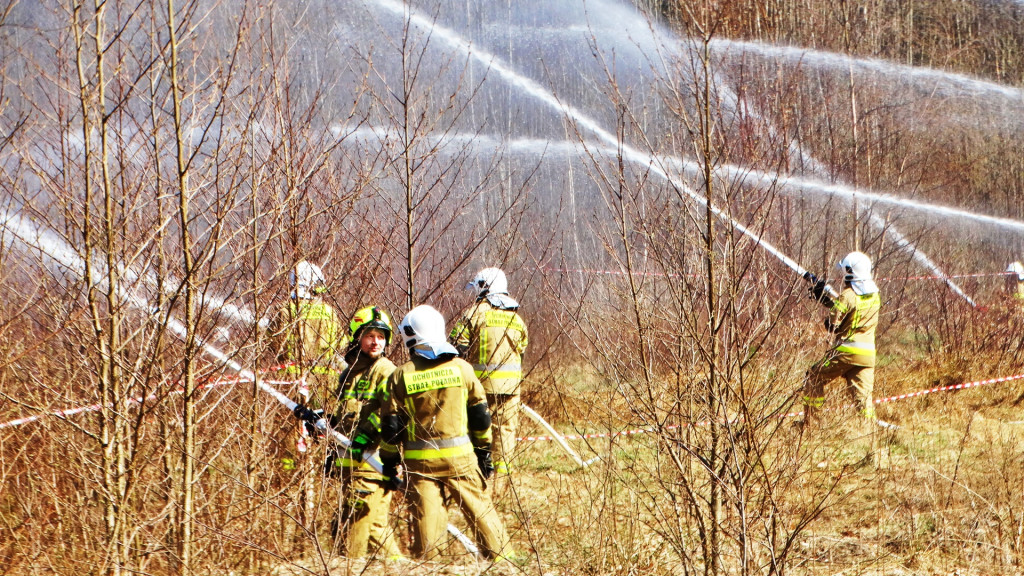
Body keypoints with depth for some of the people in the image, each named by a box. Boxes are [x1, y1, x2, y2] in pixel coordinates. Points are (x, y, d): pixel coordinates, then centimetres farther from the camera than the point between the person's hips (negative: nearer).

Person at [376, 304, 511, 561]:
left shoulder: (401, 376, -3)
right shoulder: (461, 368, 0)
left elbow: (391, 426, -1)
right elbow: (480, 415, 6)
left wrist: (390, 463, 9)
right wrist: (484, 453, 16)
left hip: (420, 462, -1)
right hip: (461, 457, 1)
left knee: (425, 519, 2)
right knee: (480, 510, 10)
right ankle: (501, 558, 16)